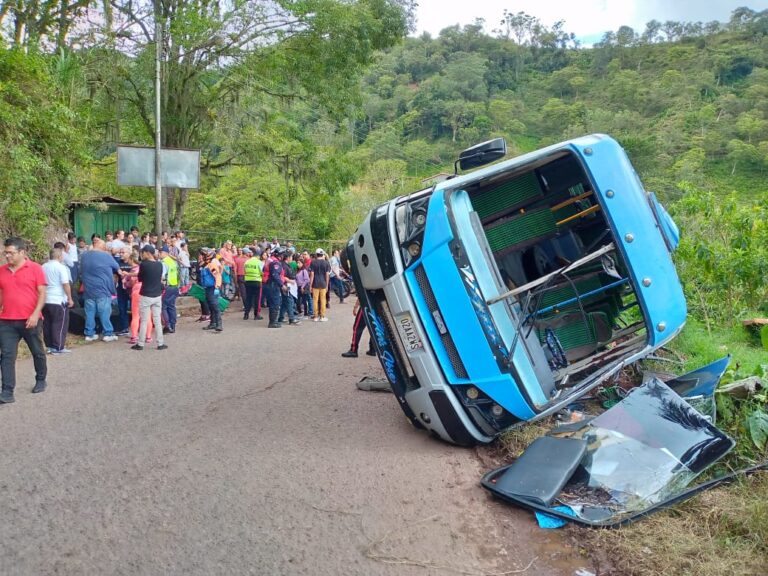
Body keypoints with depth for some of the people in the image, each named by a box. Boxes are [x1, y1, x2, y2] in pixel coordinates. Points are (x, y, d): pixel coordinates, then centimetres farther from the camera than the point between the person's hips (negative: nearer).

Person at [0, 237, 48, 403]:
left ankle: (40, 380, 34)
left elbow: (42, 293, -8)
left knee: (37, 352, 14)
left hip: (29, 320, -3)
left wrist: (35, 314, -16)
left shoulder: (35, 268, -6)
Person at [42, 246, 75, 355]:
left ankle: (49, 346, 17)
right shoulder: (61, 267, -11)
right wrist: (70, 298, -8)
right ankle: (58, 347, 0)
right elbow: (66, 284, -15)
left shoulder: (43, 267, 9)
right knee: (60, 324, 0)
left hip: (45, 300, 7)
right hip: (58, 301, -7)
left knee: (47, 324, 12)